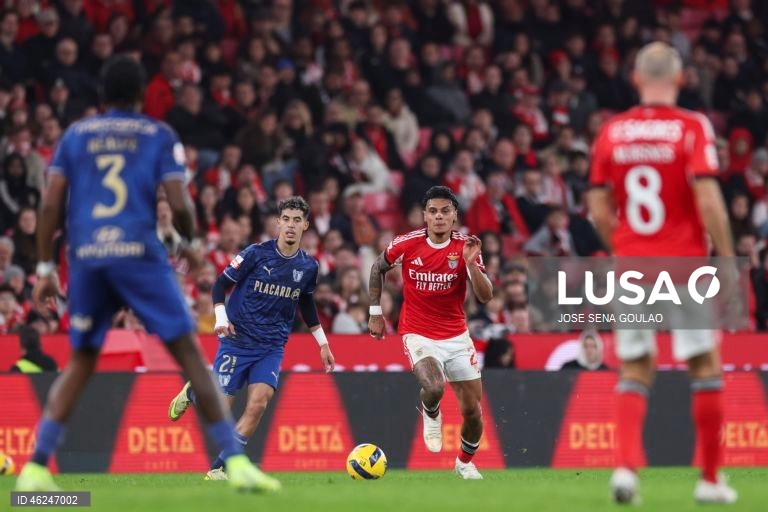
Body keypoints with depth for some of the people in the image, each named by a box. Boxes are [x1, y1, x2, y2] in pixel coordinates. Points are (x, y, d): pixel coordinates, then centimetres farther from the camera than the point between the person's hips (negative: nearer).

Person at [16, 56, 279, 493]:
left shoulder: (76, 135, 14)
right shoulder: (159, 135, 7)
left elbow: (51, 204, 6)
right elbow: (179, 204, -3)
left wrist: (47, 268, 11)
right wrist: (190, 230, 19)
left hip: (86, 259, 3)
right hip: (139, 255, -3)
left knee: (81, 363, 15)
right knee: (189, 352, 1)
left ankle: (36, 468, 5)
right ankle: (236, 461, -6)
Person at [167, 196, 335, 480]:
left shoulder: (308, 266, 3)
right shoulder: (256, 254, -10)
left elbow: (307, 304, 21)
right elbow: (221, 284, -5)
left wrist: (322, 343, 23)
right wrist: (221, 318, -21)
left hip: (272, 348, 3)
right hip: (237, 342, -3)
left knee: (257, 405, -17)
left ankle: (219, 468, -7)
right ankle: (192, 393, 35)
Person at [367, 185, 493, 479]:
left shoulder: (465, 248, -9)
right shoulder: (407, 245, -10)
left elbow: (485, 297, -16)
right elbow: (377, 268, 10)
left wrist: (471, 263, -31)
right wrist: (375, 313, 8)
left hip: (456, 336, 2)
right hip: (418, 334, -2)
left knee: (473, 411, 3)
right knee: (434, 388, -31)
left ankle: (465, 463, 32)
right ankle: (431, 415, 8)